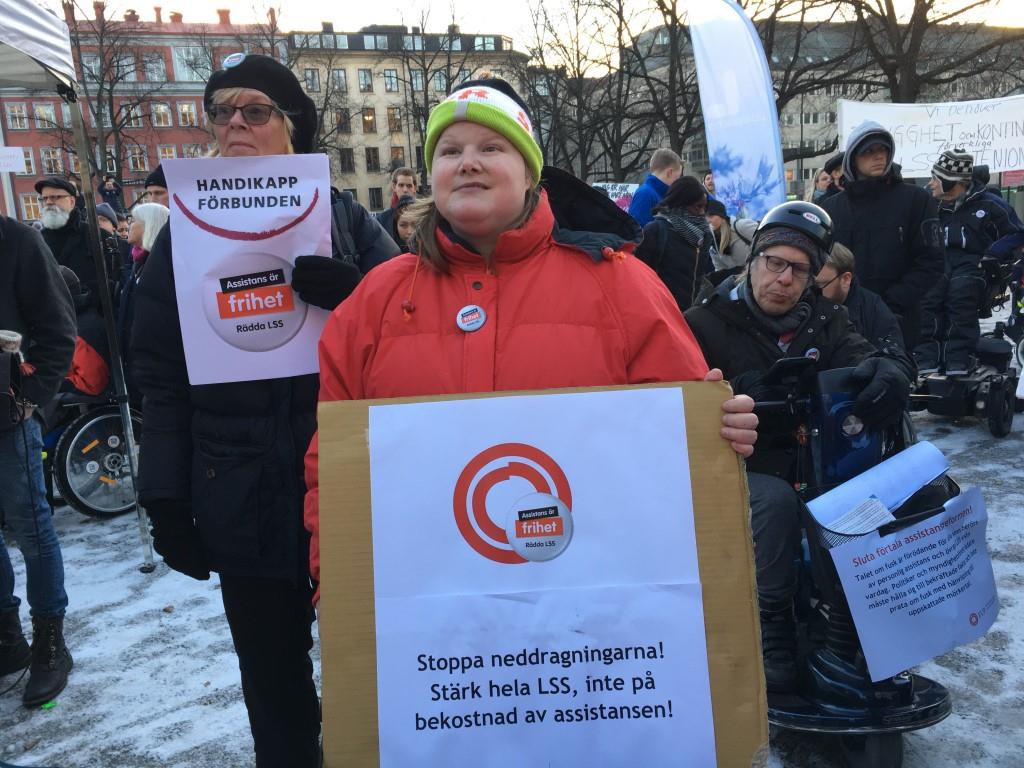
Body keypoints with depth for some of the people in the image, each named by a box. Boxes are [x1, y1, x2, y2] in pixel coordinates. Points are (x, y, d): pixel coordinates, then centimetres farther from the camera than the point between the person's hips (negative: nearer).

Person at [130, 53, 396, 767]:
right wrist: (167, 499, 3)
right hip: (242, 500, 2)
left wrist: (347, 294, -21)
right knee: (273, 678, 14)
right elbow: (161, 374, 7)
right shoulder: (186, 234, 8)